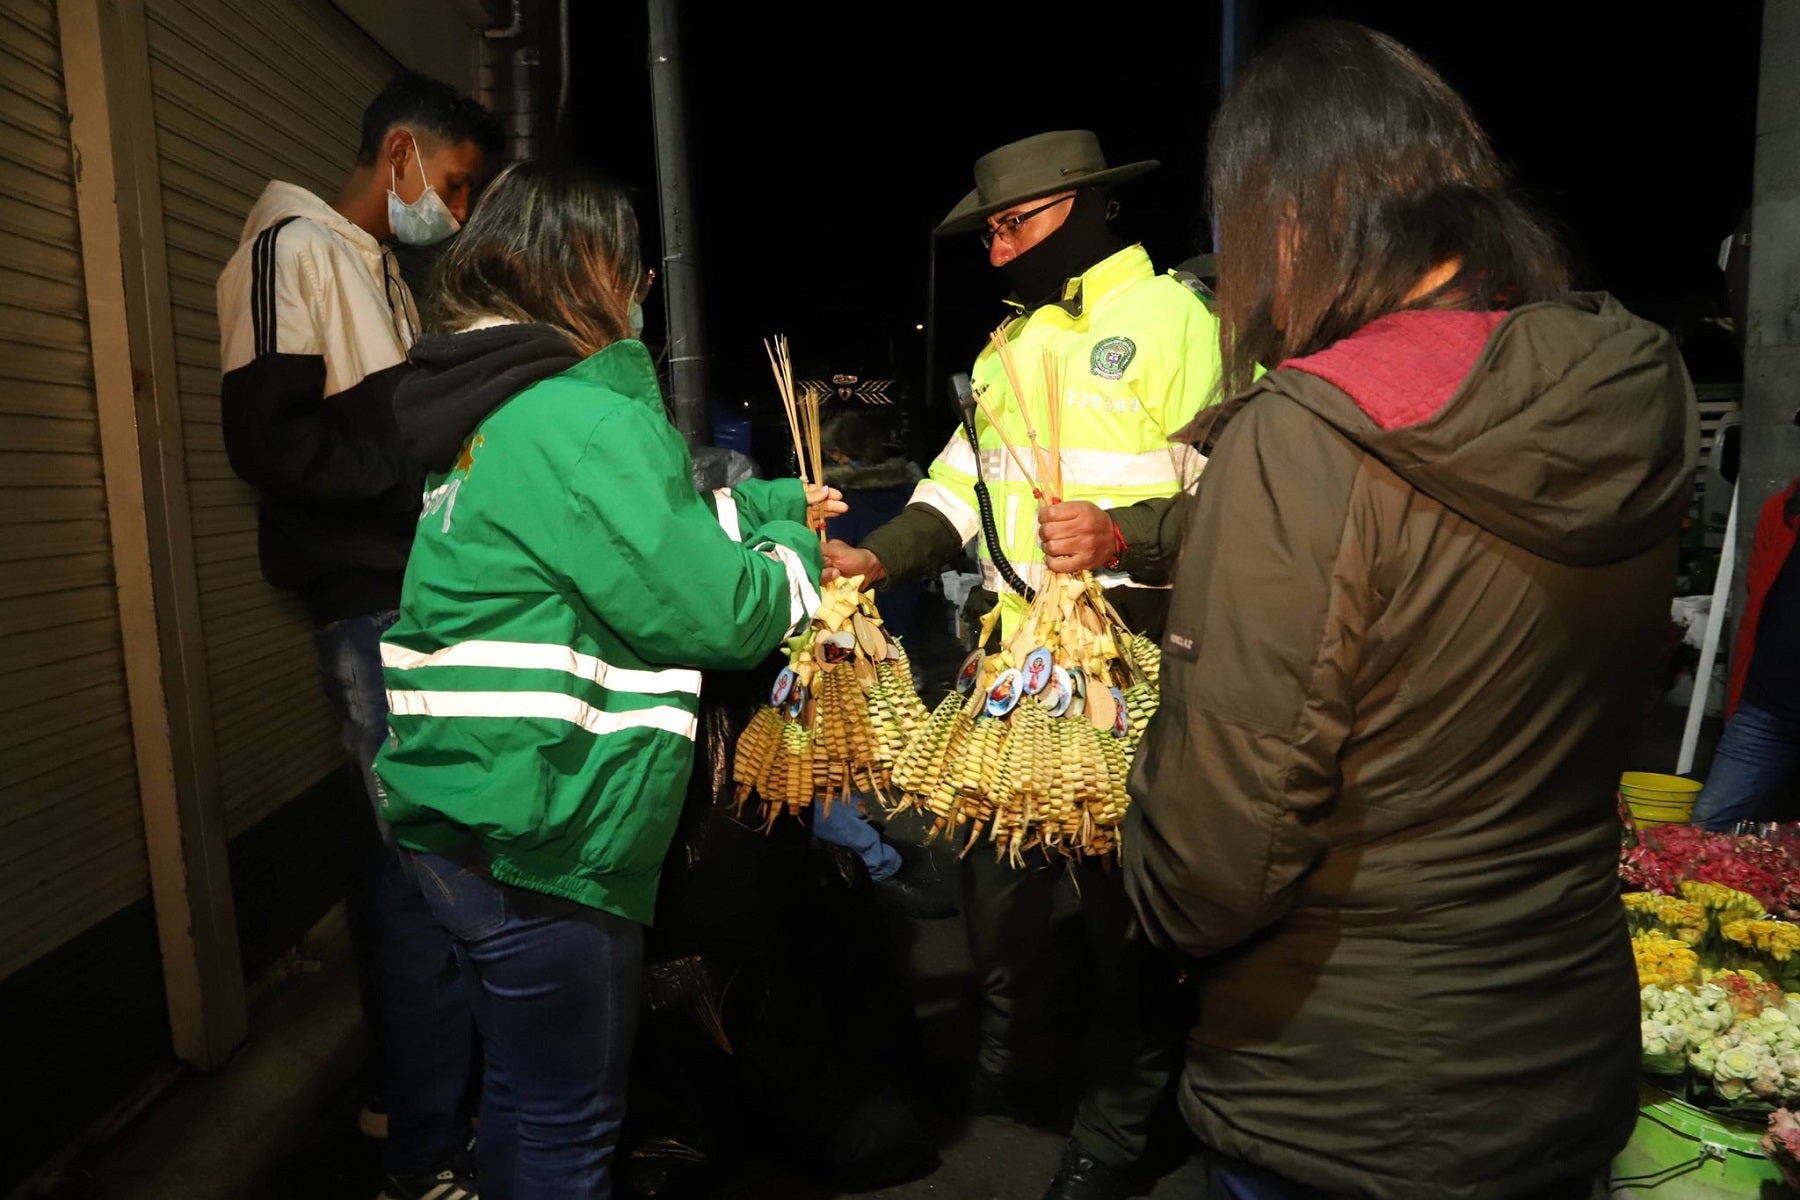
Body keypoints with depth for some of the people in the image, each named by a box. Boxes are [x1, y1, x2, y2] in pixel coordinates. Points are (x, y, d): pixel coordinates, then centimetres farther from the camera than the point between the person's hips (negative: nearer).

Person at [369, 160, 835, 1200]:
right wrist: (797, 552, 2)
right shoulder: (580, 419, -18)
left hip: (469, 819, 10)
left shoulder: (500, 409, 12)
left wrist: (777, 504, 25)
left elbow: (660, 523, 20)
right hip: (537, 836, -10)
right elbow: (720, 610, -17)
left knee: (527, 1093, 26)